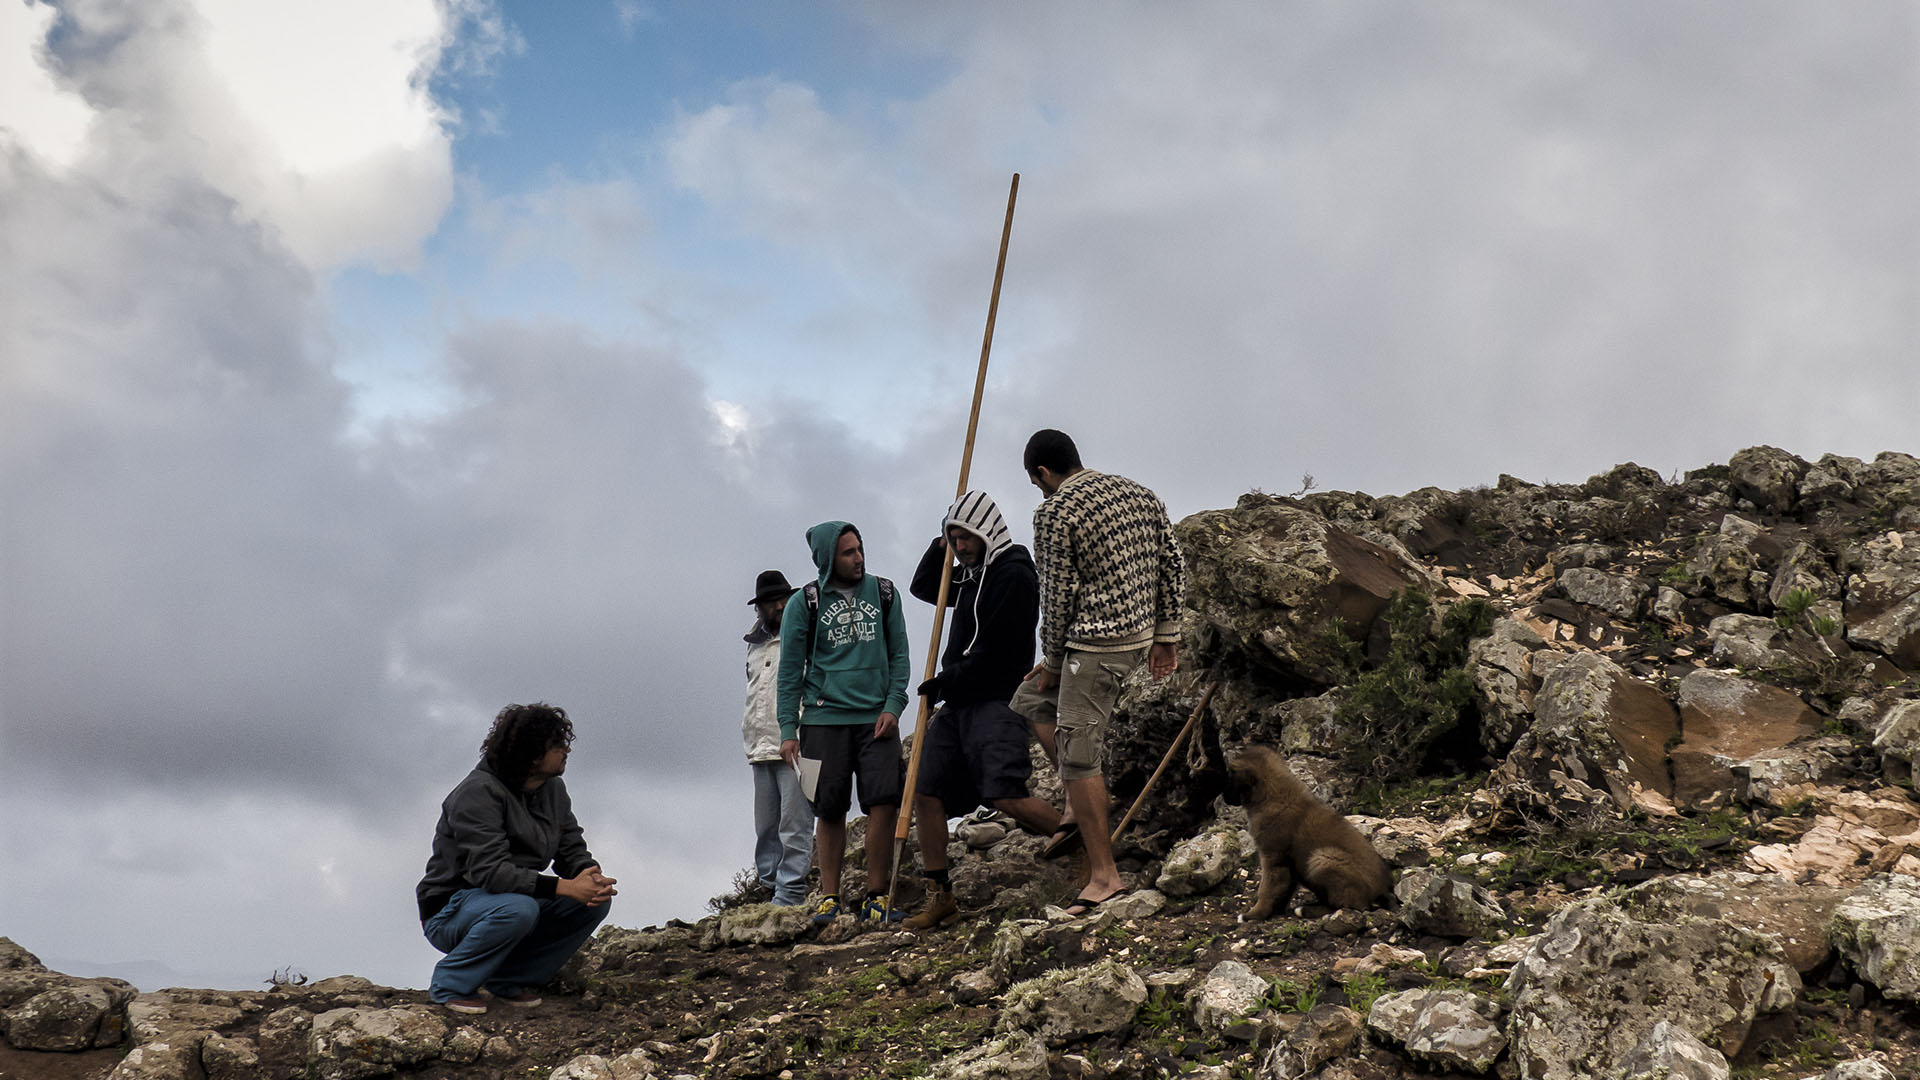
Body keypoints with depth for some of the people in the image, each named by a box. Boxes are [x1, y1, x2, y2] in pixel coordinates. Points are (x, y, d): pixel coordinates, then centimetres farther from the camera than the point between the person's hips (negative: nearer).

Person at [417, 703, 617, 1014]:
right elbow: (489, 871, -32)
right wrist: (565, 887, -37)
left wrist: (592, 876, -21)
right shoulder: (479, 793, -23)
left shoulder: (553, 789, 3)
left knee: (593, 902, -11)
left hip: (516, 901, 8)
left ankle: (508, 980, 1)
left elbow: (572, 850, 5)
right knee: (518, 909, -37)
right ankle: (450, 985, -13)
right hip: (449, 912, -8)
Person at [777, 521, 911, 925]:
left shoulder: (883, 593, 8)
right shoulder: (806, 603, 1)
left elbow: (899, 655, 11)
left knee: (885, 802, -10)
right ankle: (829, 898, 14)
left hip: (876, 717, 1)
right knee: (830, 811, 3)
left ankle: (876, 897, -1)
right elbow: (790, 670, 4)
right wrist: (788, 730, -1)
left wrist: (893, 706, -2)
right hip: (824, 719, -1)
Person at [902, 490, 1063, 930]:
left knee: (1007, 797, -22)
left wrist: (946, 682, -10)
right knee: (927, 794, 4)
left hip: (994, 704, -9)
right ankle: (939, 897, 12)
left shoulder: (1014, 575, -11)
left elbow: (997, 652, -18)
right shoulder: (972, 574, 18)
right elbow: (923, 588, 33)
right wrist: (940, 547, 14)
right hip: (957, 705, 9)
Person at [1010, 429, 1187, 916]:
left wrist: (1053, 660, 1)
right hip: (1140, 633, 9)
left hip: (1095, 643, -9)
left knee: (1077, 755, -3)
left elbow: (1058, 594, -11)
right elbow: (1173, 567, 13)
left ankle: (1104, 875, 0)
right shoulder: (1140, 495, 12)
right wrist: (1166, 635, 18)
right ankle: (1079, 806, 20)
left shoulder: (1054, 511, -10)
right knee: (1031, 698, 22)